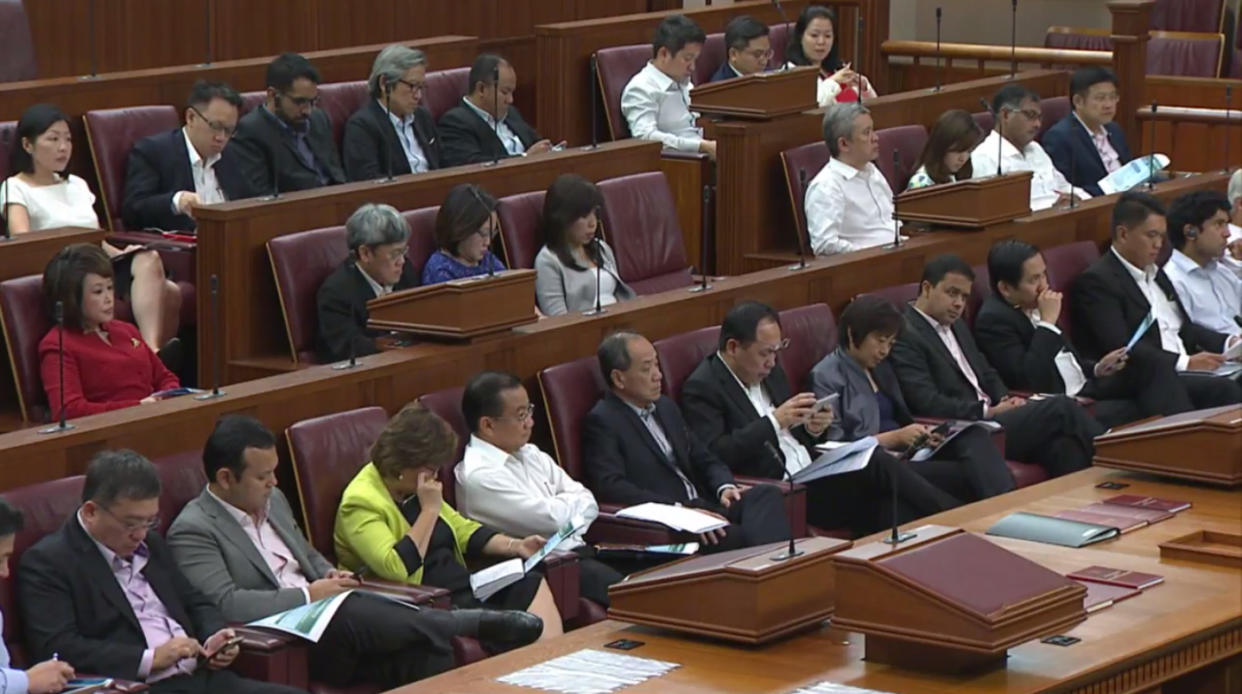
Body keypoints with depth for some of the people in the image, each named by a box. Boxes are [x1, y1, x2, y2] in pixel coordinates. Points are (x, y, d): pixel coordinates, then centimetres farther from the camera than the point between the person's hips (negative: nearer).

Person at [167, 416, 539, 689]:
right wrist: (309, 595, -17)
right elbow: (225, 604, -20)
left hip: (329, 621, 8)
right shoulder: (192, 532, -8)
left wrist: (330, 577, 6)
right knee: (348, 617, -37)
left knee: (430, 658, -23)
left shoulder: (272, 500, 17)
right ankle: (480, 623, -25)